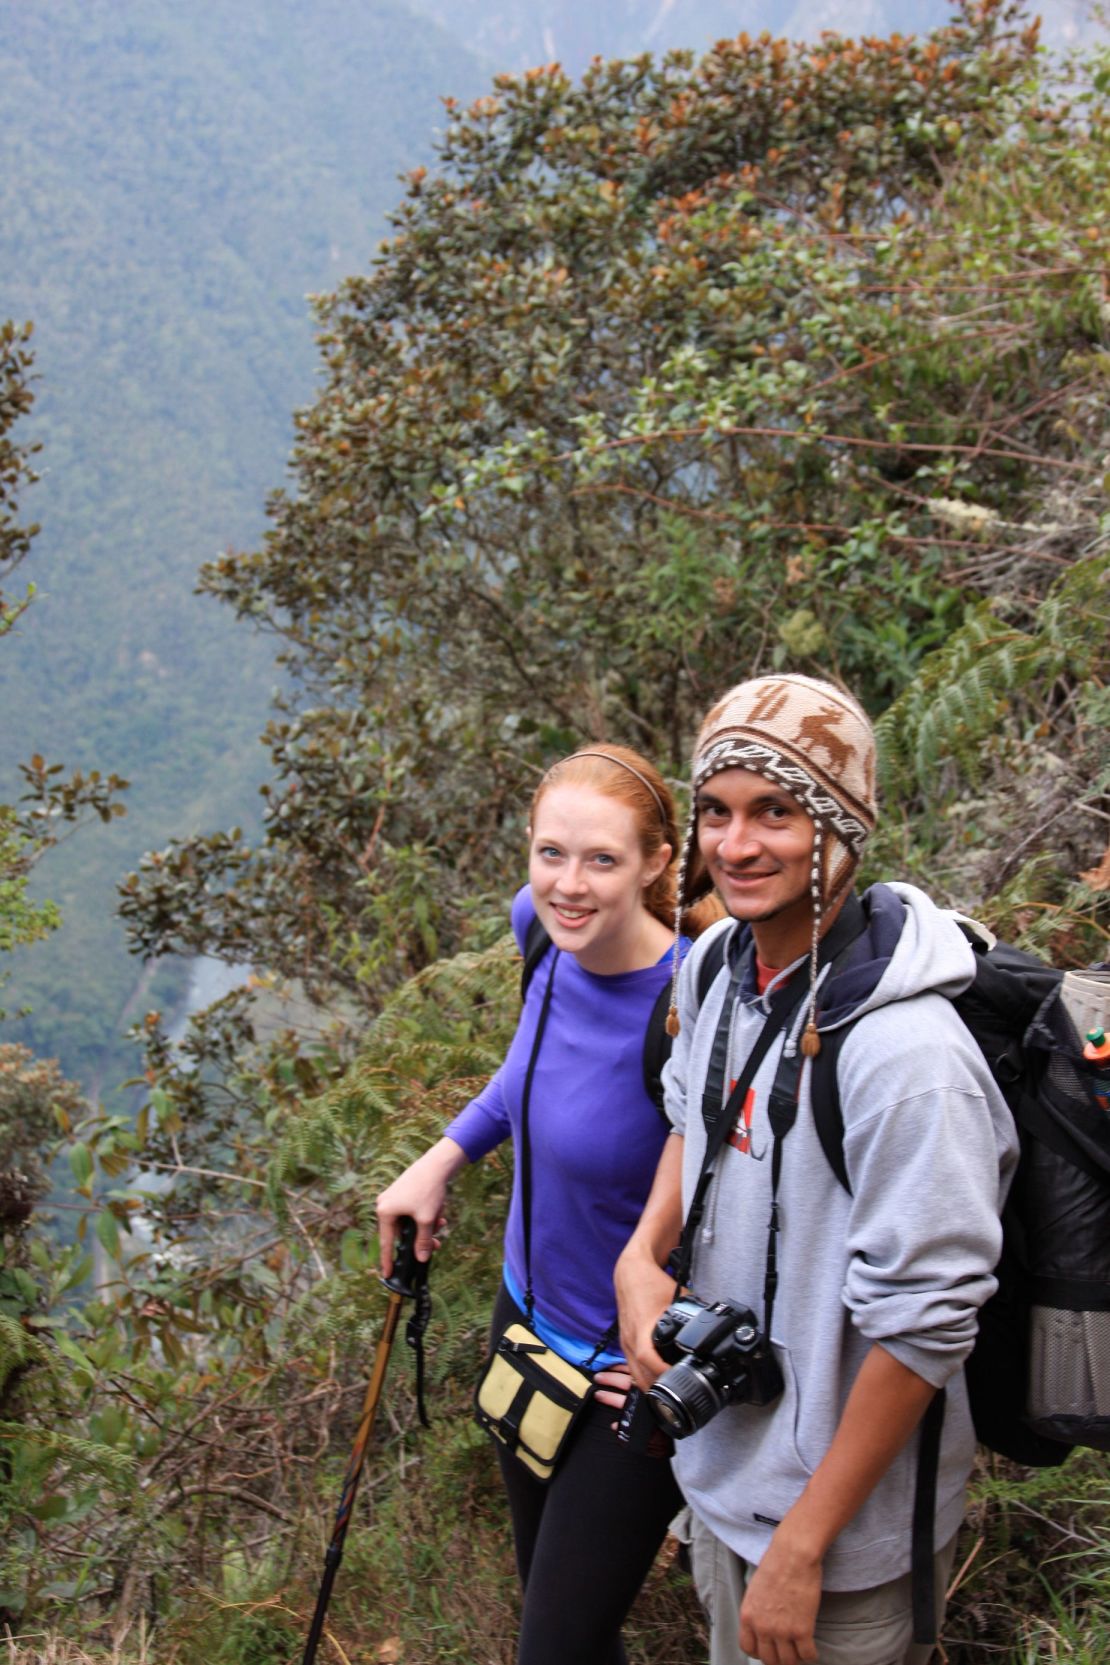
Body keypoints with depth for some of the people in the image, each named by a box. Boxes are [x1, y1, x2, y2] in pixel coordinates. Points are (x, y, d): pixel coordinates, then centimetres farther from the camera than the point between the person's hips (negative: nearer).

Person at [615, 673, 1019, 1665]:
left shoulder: (904, 1052, -31)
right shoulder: (718, 966, -6)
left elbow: (921, 1331, -25)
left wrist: (801, 1551, -19)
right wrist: (642, 1255, -4)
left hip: (848, 1511, -7)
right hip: (721, 1464, 7)